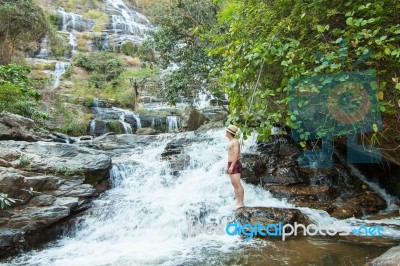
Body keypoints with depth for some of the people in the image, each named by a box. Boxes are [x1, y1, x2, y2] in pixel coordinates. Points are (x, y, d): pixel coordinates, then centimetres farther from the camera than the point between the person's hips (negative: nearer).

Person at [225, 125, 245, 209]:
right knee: (234, 185, 8)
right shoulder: (230, 142, 19)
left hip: (235, 165, -10)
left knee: (237, 184, -10)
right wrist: (227, 166, 21)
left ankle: (241, 203, -8)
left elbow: (236, 154, -20)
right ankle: (237, 202, 11)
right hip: (231, 165, 10)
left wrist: (232, 165, -24)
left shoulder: (235, 141, -11)